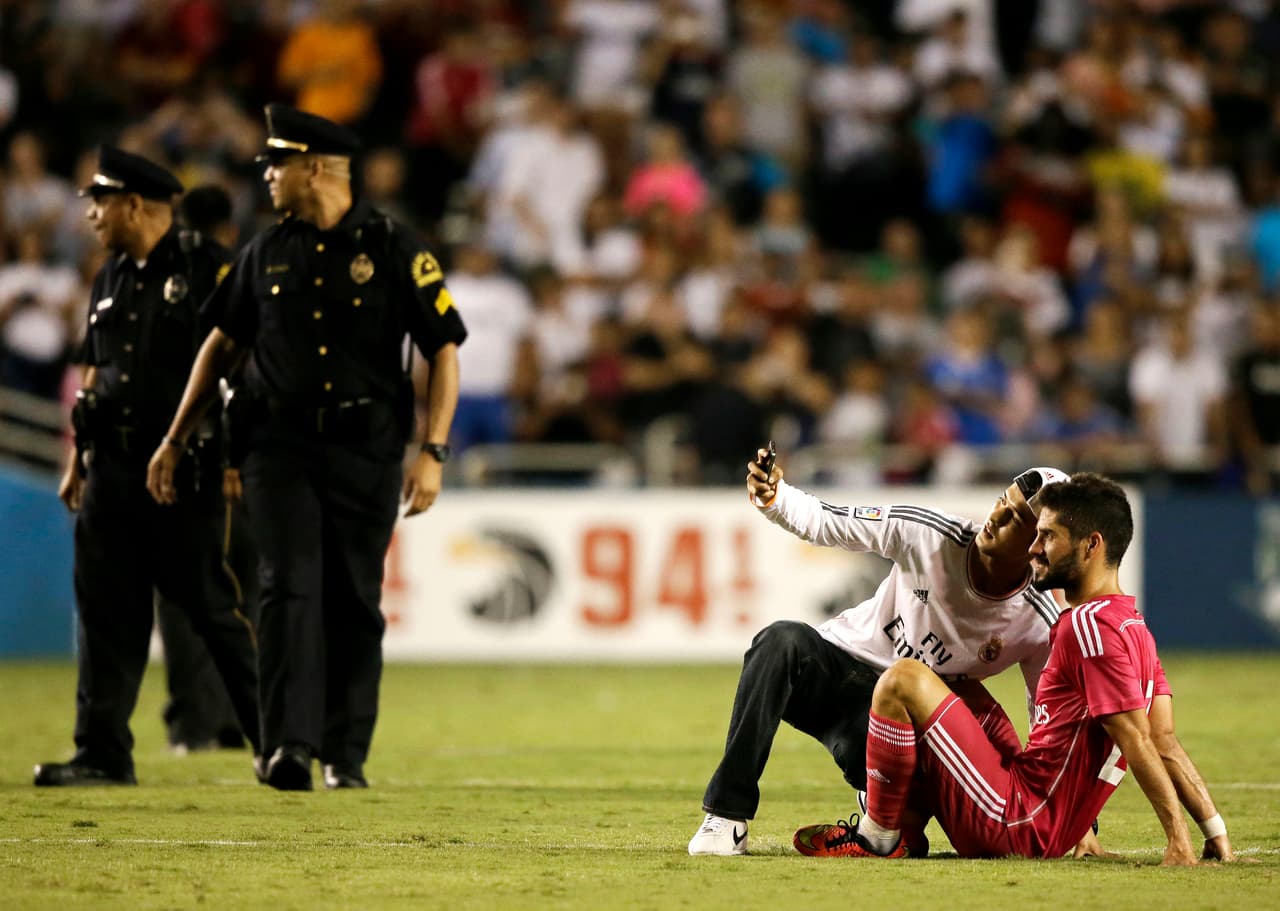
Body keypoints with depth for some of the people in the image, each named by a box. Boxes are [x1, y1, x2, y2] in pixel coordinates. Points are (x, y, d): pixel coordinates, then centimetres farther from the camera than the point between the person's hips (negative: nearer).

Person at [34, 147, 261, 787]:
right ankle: (103, 753, 7)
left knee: (213, 607, -3)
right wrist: (78, 461, 18)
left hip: (183, 464, -7)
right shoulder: (111, 279, 16)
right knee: (106, 608, 3)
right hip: (114, 465, 7)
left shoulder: (205, 270, -6)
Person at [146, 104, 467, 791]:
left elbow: (444, 352, -2)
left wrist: (432, 452, -12)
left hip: (365, 451, -2)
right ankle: (289, 746, -21)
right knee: (288, 588, -13)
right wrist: (175, 441, 17)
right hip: (280, 445, 2)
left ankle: (346, 754, 15)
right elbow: (222, 344, 19)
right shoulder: (266, 253, 9)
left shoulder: (394, 250, -3)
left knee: (354, 605, 3)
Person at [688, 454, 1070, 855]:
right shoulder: (928, 533, -13)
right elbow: (822, 522, -6)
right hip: (838, 663, 1)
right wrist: (773, 497, -27)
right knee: (783, 641, -36)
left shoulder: (1038, 626, -13)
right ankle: (727, 815, -30)